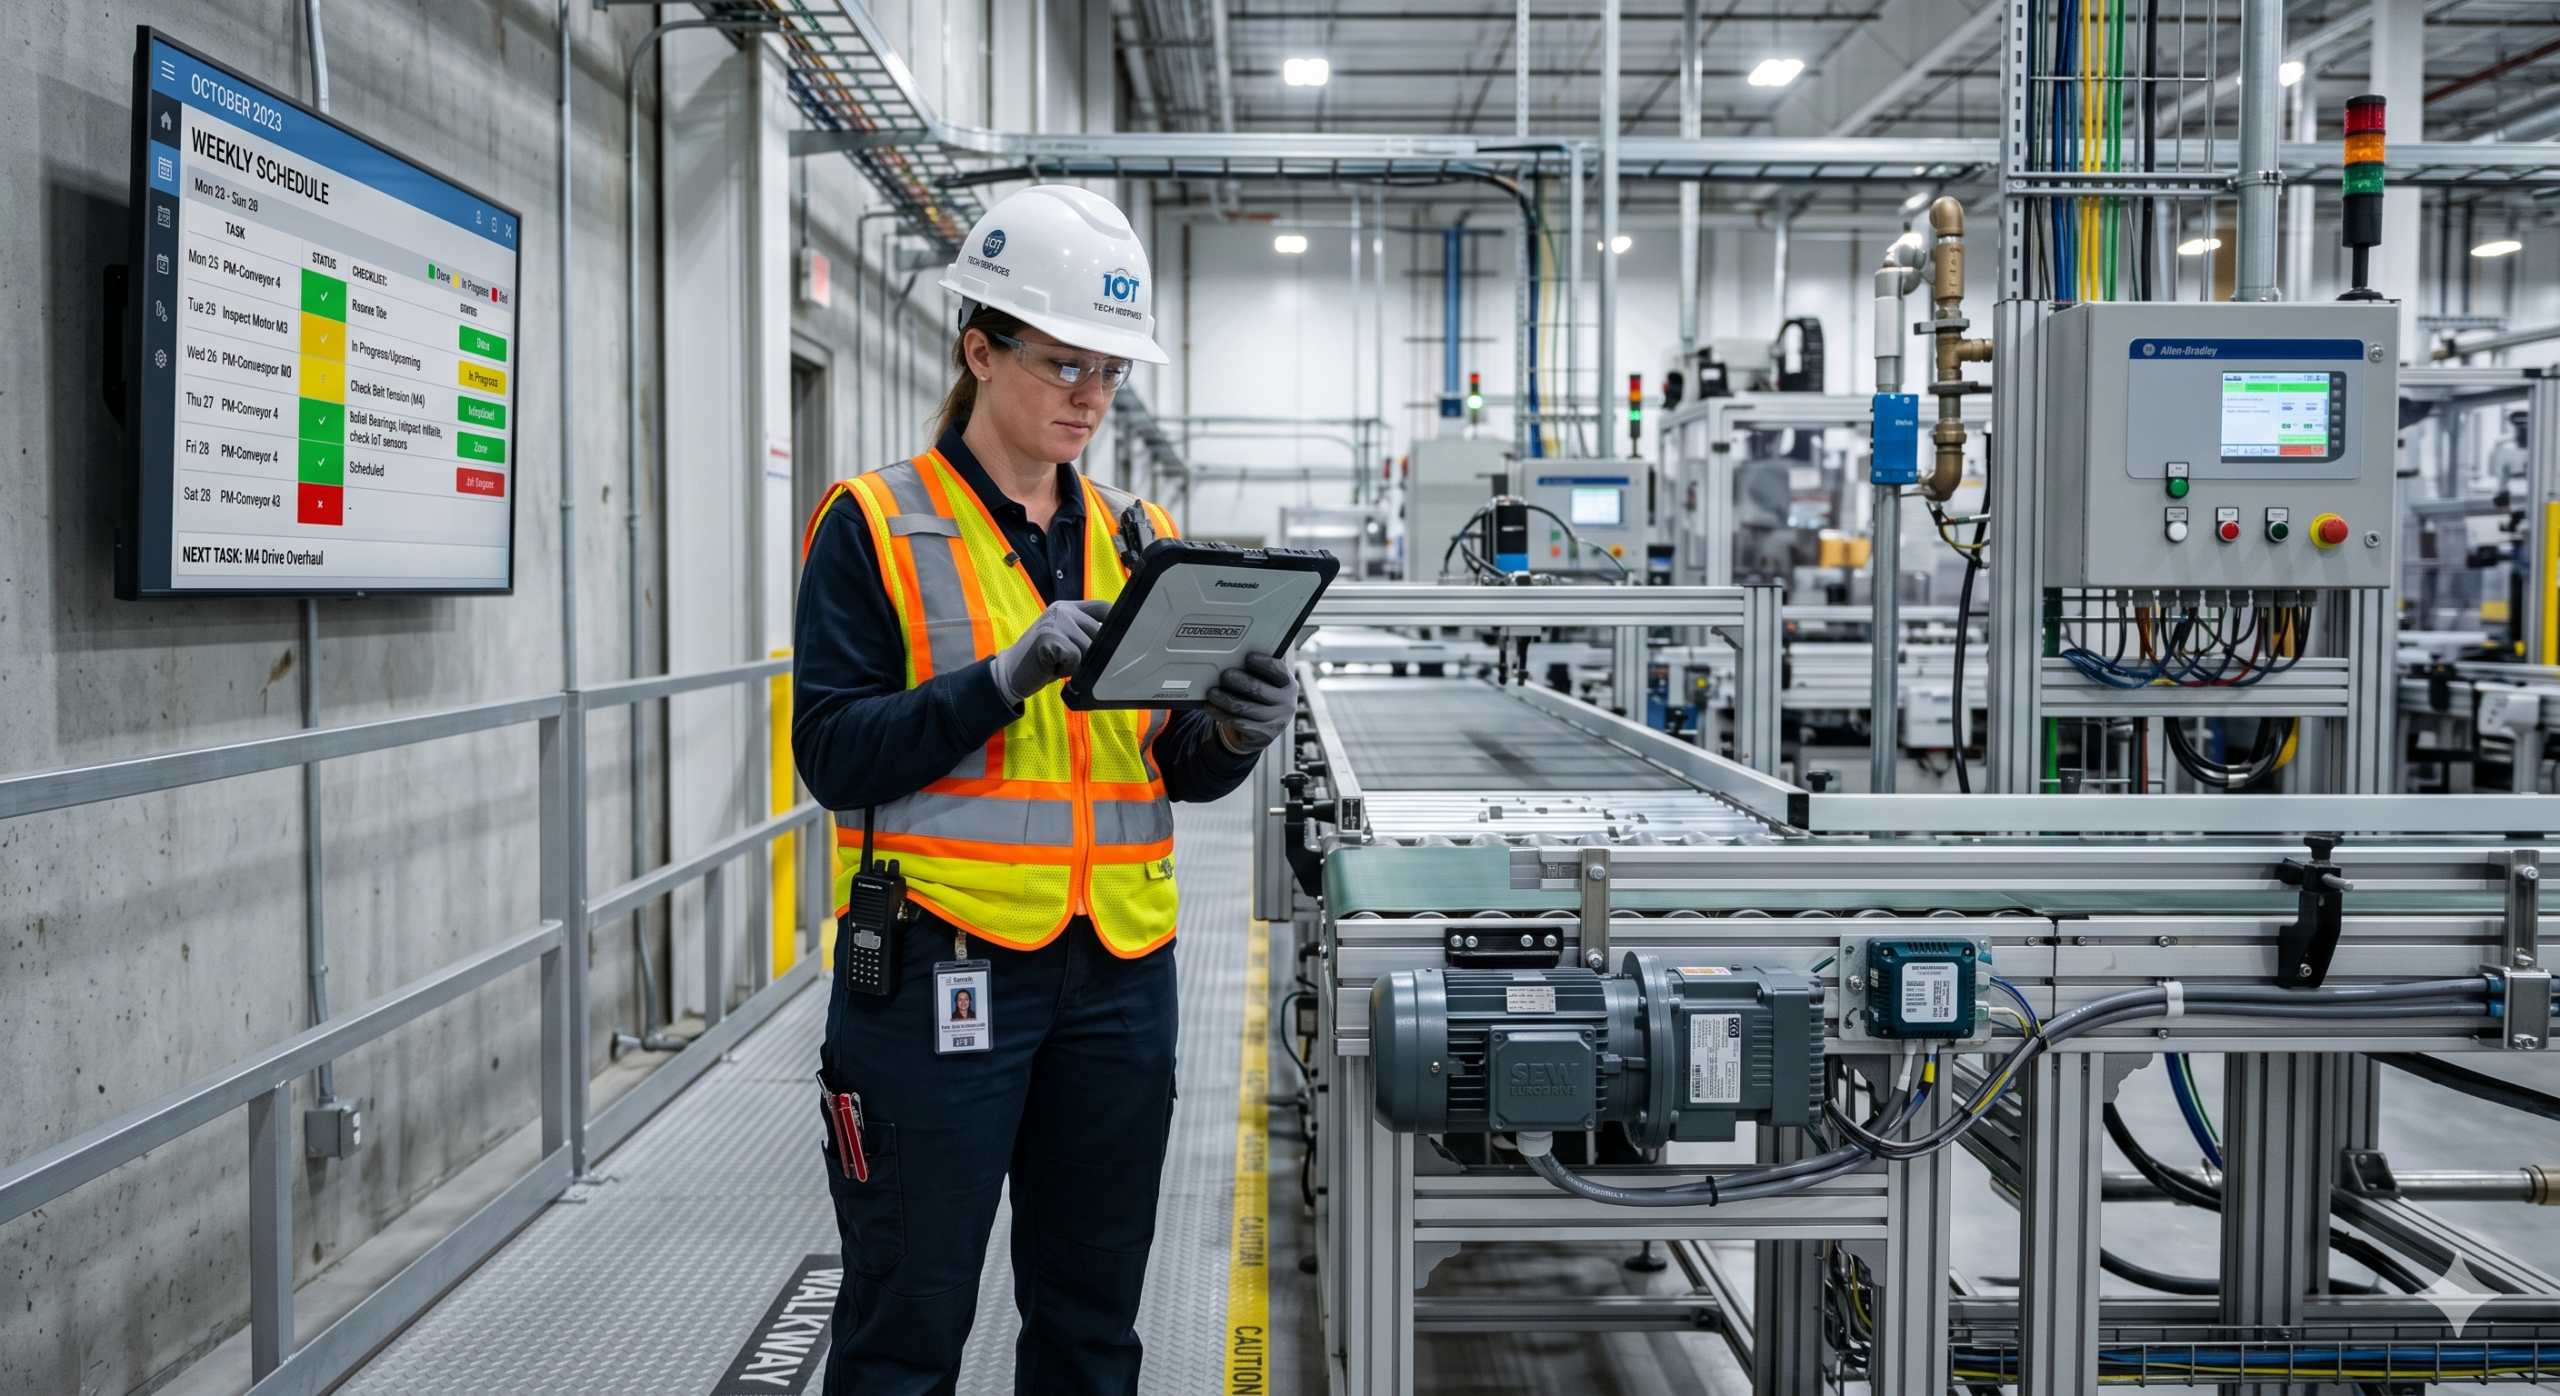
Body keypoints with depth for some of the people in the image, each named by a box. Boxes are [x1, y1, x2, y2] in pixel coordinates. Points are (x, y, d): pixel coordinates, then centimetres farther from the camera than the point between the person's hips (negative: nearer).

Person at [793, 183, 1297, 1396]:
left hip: (1118, 975, 5)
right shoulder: (876, 526, -3)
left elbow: (1182, 773, 12)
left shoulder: (1135, 536, 11)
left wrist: (1235, 732, -11)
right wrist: (1005, 680, -23)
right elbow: (834, 753, -11)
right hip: (939, 969, -4)